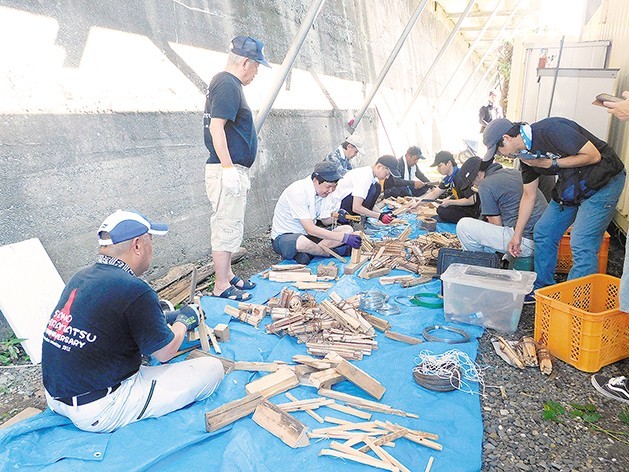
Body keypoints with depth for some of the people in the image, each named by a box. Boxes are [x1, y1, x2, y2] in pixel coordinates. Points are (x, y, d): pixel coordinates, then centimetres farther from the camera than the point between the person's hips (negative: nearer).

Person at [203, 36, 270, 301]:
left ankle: (227, 274, 30)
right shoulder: (228, 85, -13)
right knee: (227, 228, -5)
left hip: (231, 169, 11)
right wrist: (229, 168, -25)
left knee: (229, 227, 17)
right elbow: (216, 127, -22)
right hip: (227, 170, -11)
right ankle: (221, 286, 4)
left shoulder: (223, 82, 19)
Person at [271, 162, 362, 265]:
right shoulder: (297, 191, -25)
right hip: (283, 237, -7)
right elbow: (310, 229, -29)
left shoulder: (323, 190, -1)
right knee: (302, 242, -43)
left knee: (347, 229, -8)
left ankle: (308, 253, -15)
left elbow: (325, 220, 9)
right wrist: (344, 238, -32)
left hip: (306, 235, 7)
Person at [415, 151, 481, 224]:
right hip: (462, 207, 9)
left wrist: (450, 202, -20)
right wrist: (418, 202, 0)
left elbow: (471, 201, -27)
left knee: (442, 211, -19)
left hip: (472, 211, -9)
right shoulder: (448, 178, 2)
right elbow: (434, 194, 9)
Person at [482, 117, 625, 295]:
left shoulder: (550, 129, -25)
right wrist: (517, 235, 11)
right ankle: (541, 291, 20)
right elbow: (529, 196, 9)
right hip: (572, 185, 9)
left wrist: (550, 163, -20)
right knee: (543, 232, 7)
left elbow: (593, 156, -24)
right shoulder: (526, 154, 1)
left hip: (604, 181, -8)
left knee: (582, 245, -15)